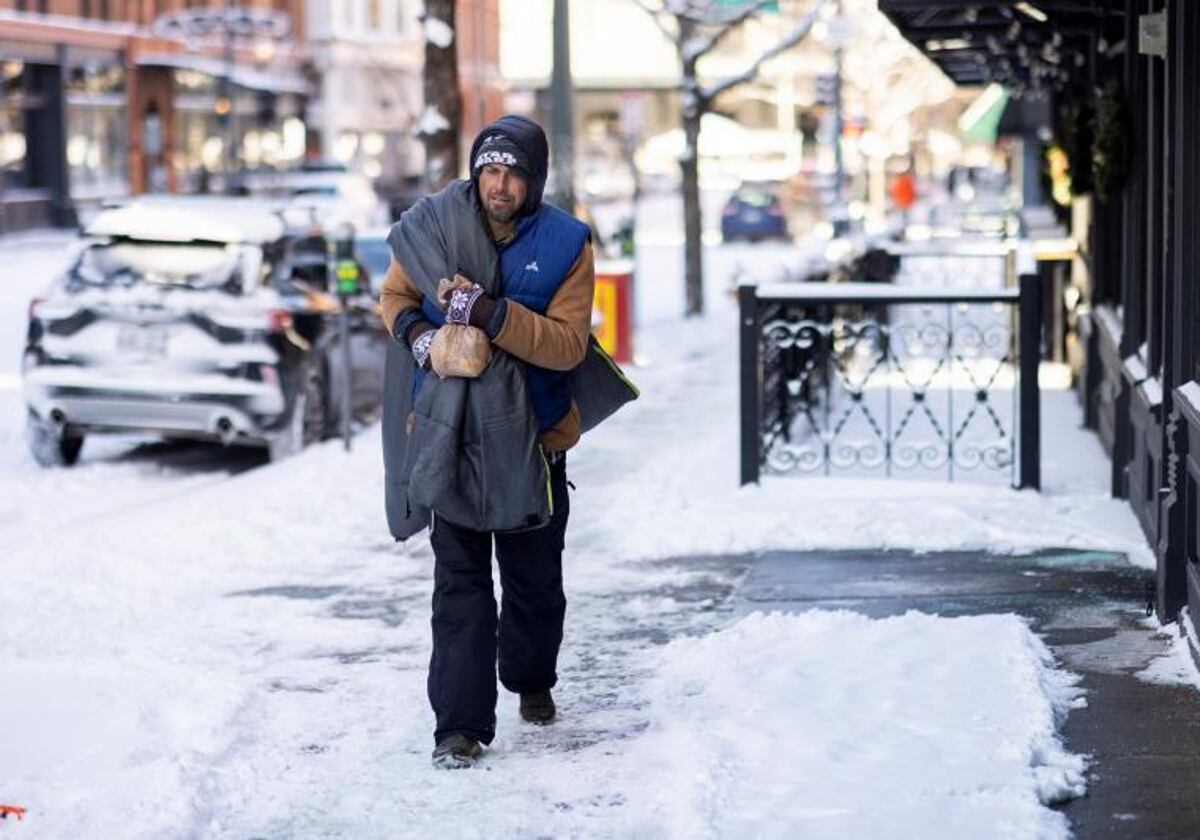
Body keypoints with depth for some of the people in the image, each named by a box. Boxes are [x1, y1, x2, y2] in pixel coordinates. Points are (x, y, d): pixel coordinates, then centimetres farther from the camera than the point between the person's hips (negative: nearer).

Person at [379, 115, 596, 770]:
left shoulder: (565, 243, -10)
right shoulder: (433, 227, -5)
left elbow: (568, 344, -17)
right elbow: (394, 294, 10)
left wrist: (493, 315, -30)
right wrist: (415, 329, -12)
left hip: (533, 434, 0)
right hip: (449, 429, 0)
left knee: (535, 577, 16)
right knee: (460, 579, -6)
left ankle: (532, 681, 42)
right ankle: (461, 723, -5)